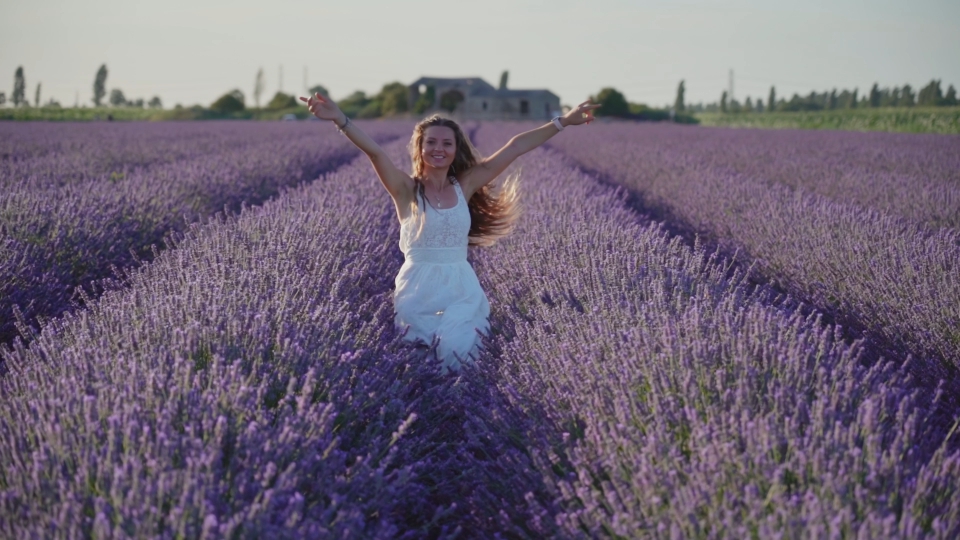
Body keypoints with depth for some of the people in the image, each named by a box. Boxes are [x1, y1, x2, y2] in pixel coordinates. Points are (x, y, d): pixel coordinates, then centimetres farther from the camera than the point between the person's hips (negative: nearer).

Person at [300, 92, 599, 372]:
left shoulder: (465, 186, 6)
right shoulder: (407, 189, -3)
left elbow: (514, 148, 5)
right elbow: (374, 151, -20)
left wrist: (563, 121, 9)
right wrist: (340, 119, -36)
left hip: (461, 289, 2)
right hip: (418, 290, -2)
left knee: (457, 353, -20)